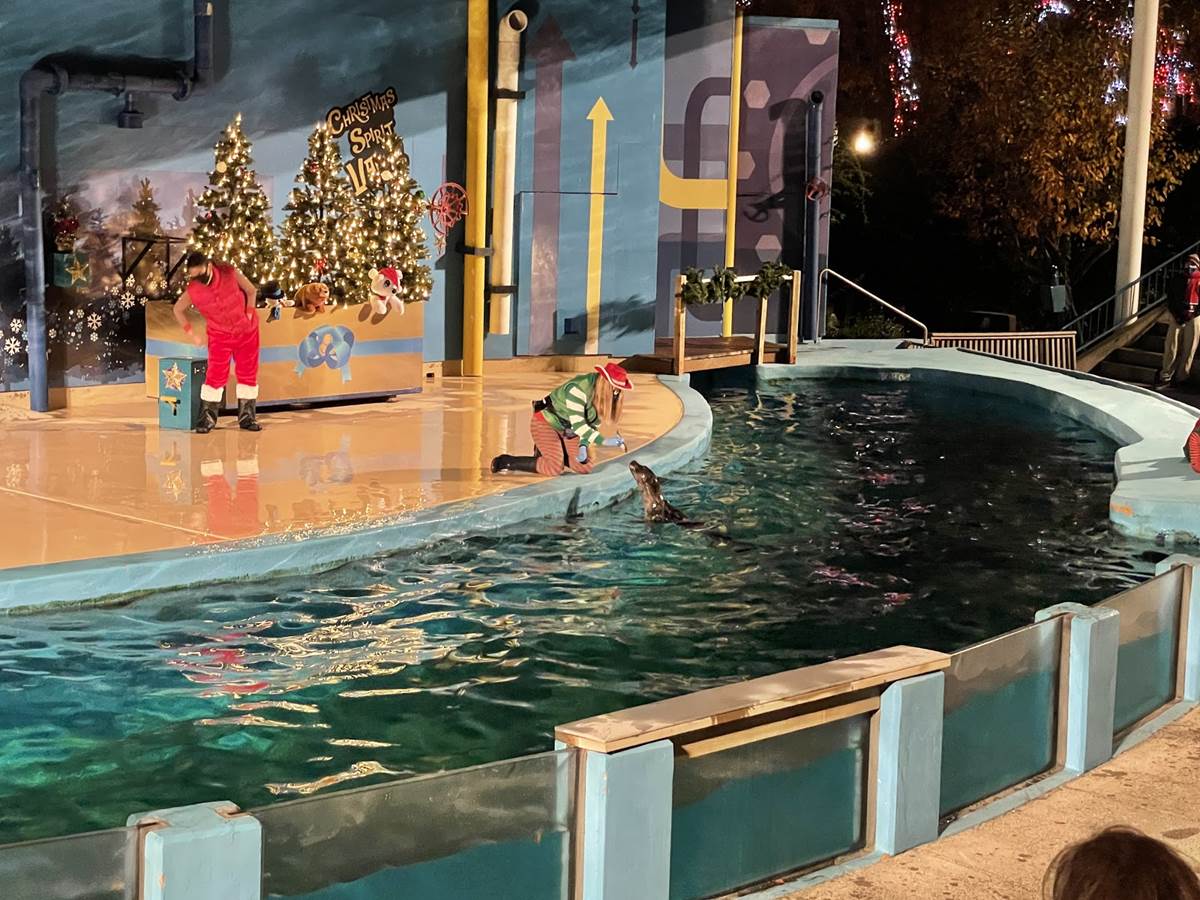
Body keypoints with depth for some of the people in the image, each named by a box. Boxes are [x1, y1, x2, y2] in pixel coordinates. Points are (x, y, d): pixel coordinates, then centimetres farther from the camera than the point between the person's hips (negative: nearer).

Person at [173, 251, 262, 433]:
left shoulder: (230, 273, -20)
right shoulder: (193, 290, -19)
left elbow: (251, 291, -4)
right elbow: (178, 309, -1)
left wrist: (248, 315, -9)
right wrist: (191, 334, -5)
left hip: (246, 330, 1)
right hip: (219, 335, -1)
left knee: (248, 374, 5)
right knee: (216, 375, -9)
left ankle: (247, 417, 16)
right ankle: (207, 419, 1)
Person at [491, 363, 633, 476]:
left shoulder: (606, 393, -9)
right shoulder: (578, 389, -34)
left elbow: (594, 423, -1)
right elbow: (578, 425, -37)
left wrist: (583, 445, -14)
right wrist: (603, 441, -43)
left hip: (567, 431, 8)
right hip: (545, 423, -8)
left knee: (585, 468, -1)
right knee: (555, 468, -22)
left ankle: (549, 451, 22)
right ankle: (505, 462, -8)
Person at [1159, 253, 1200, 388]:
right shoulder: (1177, 280, 8)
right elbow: (1170, 300, 7)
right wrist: (1176, 314, -5)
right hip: (1177, 317, 1)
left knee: (1188, 349, 0)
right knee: (1171, 347, -2)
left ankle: (1181, 378, 7)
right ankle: (1165, 376, 2)